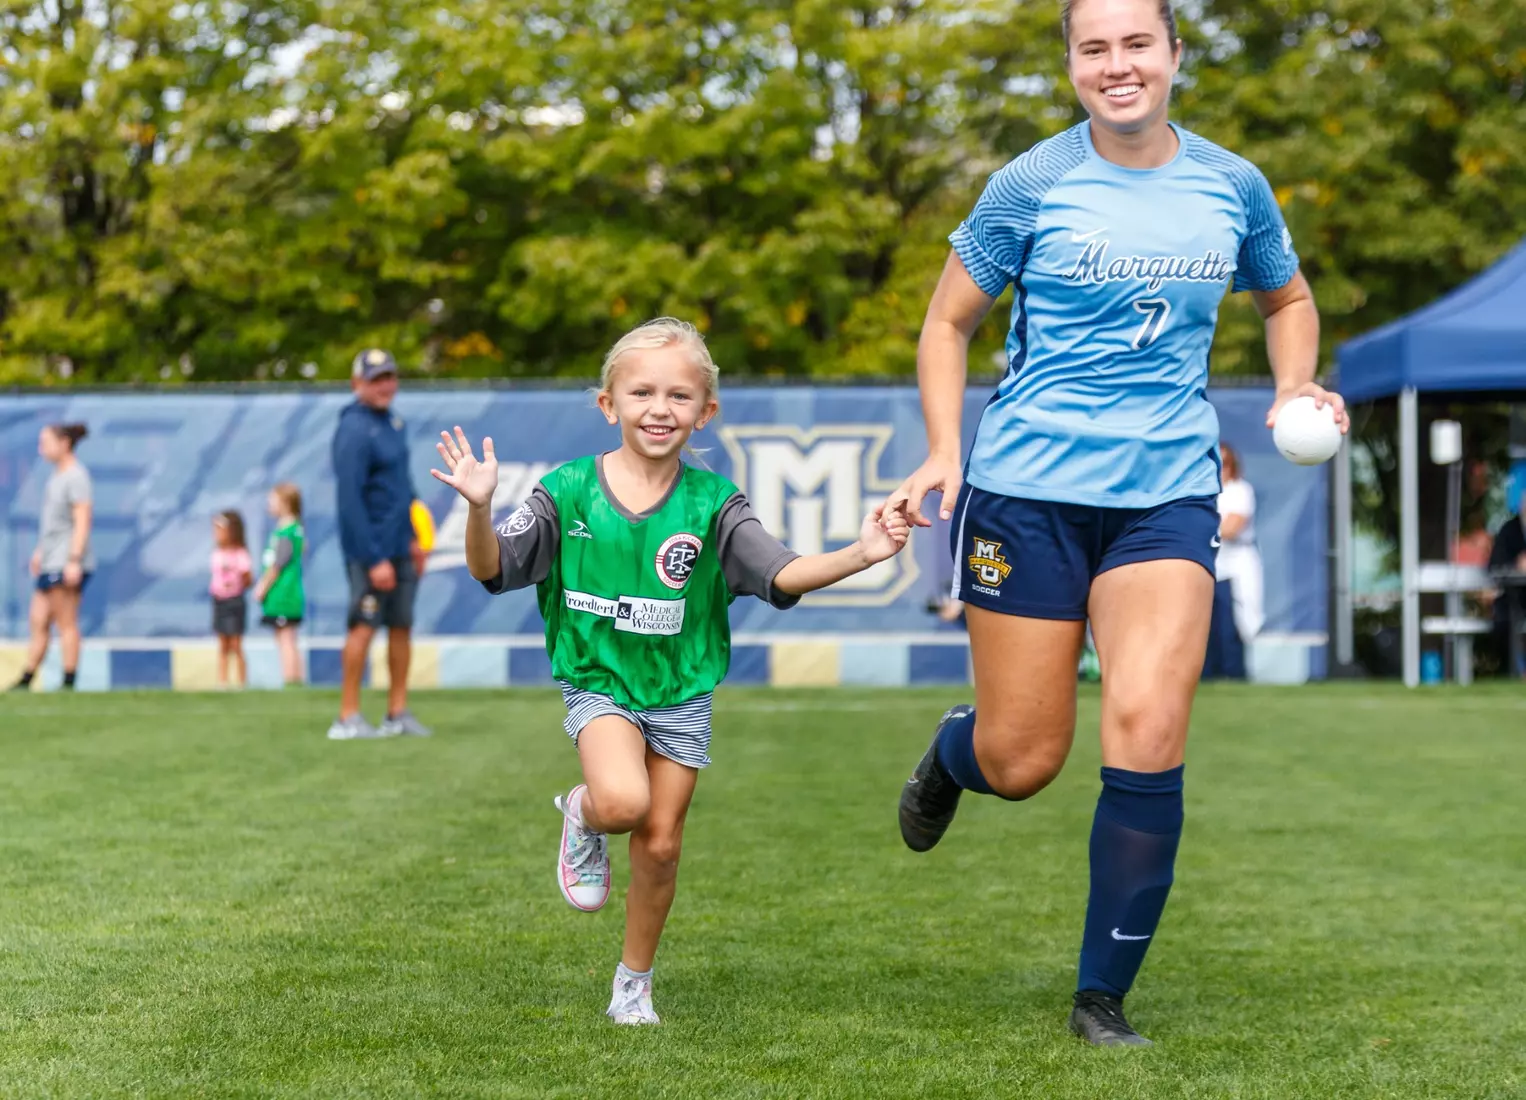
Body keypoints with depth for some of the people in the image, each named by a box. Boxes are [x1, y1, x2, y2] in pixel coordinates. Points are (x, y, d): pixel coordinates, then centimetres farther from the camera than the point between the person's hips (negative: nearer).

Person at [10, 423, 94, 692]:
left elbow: (82, 521, -17)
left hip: (66, 563, -9)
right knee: (38, 622, 8)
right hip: (51, 561, 9)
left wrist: (74, 560, -22)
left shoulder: (76, 476, -12)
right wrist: (40, 551, 26)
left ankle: (68, 683, -1)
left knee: (66, 624, -5)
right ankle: (25, 682, 11)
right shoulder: (56, 476, 16)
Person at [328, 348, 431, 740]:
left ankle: (398, 713, 16)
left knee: (402, 625, 9)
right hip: (370, 549, -8)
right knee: (364, 626, -7)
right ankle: (348, 719, -2)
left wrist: (412, 537, 15)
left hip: (399, 547, 8)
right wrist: (375, 559, -21)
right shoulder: (355, 429, -15)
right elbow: (350, 499, -19)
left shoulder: (392, 421, 12)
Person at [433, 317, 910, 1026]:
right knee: (623, 802, -29)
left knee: (660, 843, 5)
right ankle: (583, 816, 9)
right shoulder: (569, 493, -8)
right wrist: (480, 507, -31)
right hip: (598, 684, -2)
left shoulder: (712, 504, -7)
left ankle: (634, 981, 28)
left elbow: (781, 573, -16)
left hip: (681, 692, 2)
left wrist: (859, 555, -33)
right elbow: (492, 569, -11)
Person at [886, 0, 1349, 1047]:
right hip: (1028, 487, -1)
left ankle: (1103, 997, 3)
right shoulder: (1032, 184, -3)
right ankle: (950, 753, 42)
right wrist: (945, 450, -8)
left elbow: (1289, 298, 23)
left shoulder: (1232, 185, 5)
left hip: (1168, 496, 2)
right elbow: (948, 322, 6)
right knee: (1020, 763, 1)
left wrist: (1293, 387, 3)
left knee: (1147, 735, -14)